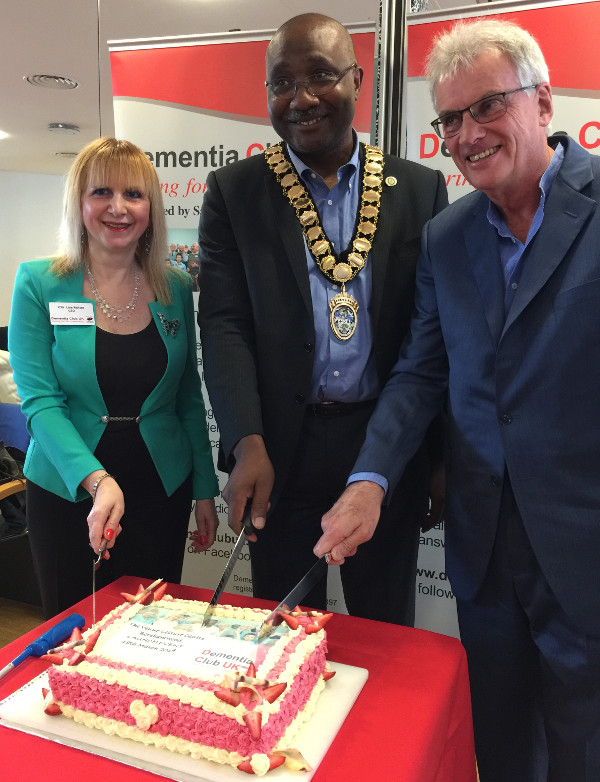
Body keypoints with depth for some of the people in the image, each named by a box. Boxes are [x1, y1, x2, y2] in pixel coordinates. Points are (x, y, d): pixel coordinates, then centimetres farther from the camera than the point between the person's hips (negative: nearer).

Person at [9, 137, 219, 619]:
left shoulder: (175, 289, 1)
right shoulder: (39, 285, -6)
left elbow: (189, 399, 6)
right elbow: (39, 401, -12)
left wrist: (205, 489, 5)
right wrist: (96, 480, -25)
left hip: (161, 490, 2)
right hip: (67, 493, -2)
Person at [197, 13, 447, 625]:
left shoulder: (419, 188, 3)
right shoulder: (233, 192, 1)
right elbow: (223, 323, -7)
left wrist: (442, 455, 3)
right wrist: (248, 445, -19)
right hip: (281, 450, 0)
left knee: (388, 632, 18)